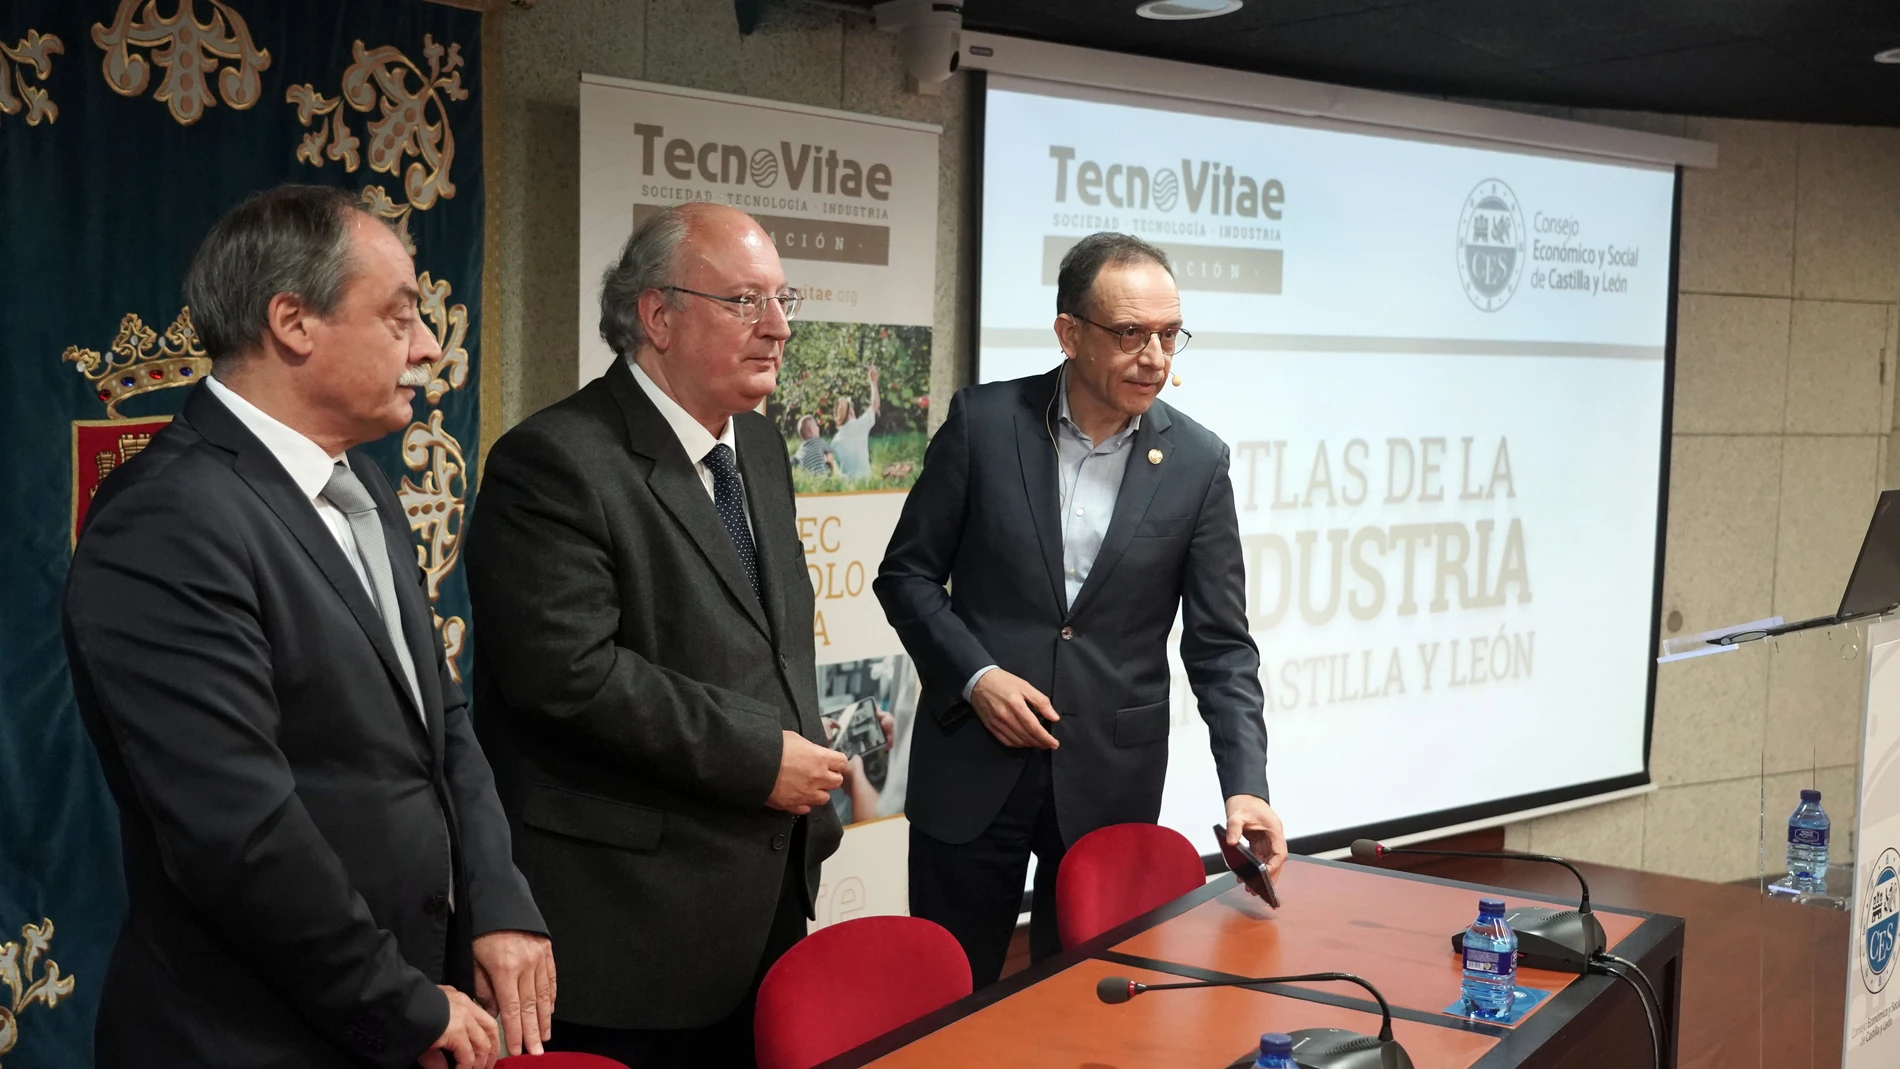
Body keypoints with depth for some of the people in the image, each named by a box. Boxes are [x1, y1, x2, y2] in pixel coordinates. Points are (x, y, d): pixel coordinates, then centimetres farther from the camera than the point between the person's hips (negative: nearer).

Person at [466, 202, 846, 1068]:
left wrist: (804, 779, 13)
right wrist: (756, 760, -19)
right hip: (626, 913, -8)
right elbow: (569, 670, -25)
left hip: (766, 895, 8)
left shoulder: (759, 446, 13)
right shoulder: (556, 461, -16)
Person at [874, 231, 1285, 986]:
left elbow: (1220, 644, -1)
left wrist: (1245, 786, -13)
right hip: (974, 763, 0)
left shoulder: (1197, 462, -2)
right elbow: (908, 572, 2)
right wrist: (974, 675, -12)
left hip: (1112, 781, 1)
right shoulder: (984, 422, -4)